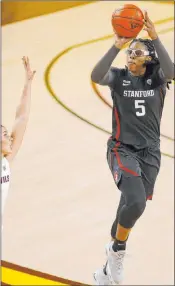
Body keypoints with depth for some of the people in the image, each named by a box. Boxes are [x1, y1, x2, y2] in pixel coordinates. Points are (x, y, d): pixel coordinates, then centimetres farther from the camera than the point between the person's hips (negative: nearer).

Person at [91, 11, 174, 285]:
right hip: (122, 149, -3)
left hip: (150, 153, 3)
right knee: (135, 202, -27)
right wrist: (116, 46, -34)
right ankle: (118, 250, -1)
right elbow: (96, 76, -25)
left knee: (132, 208, 9)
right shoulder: (119, 76, -3)